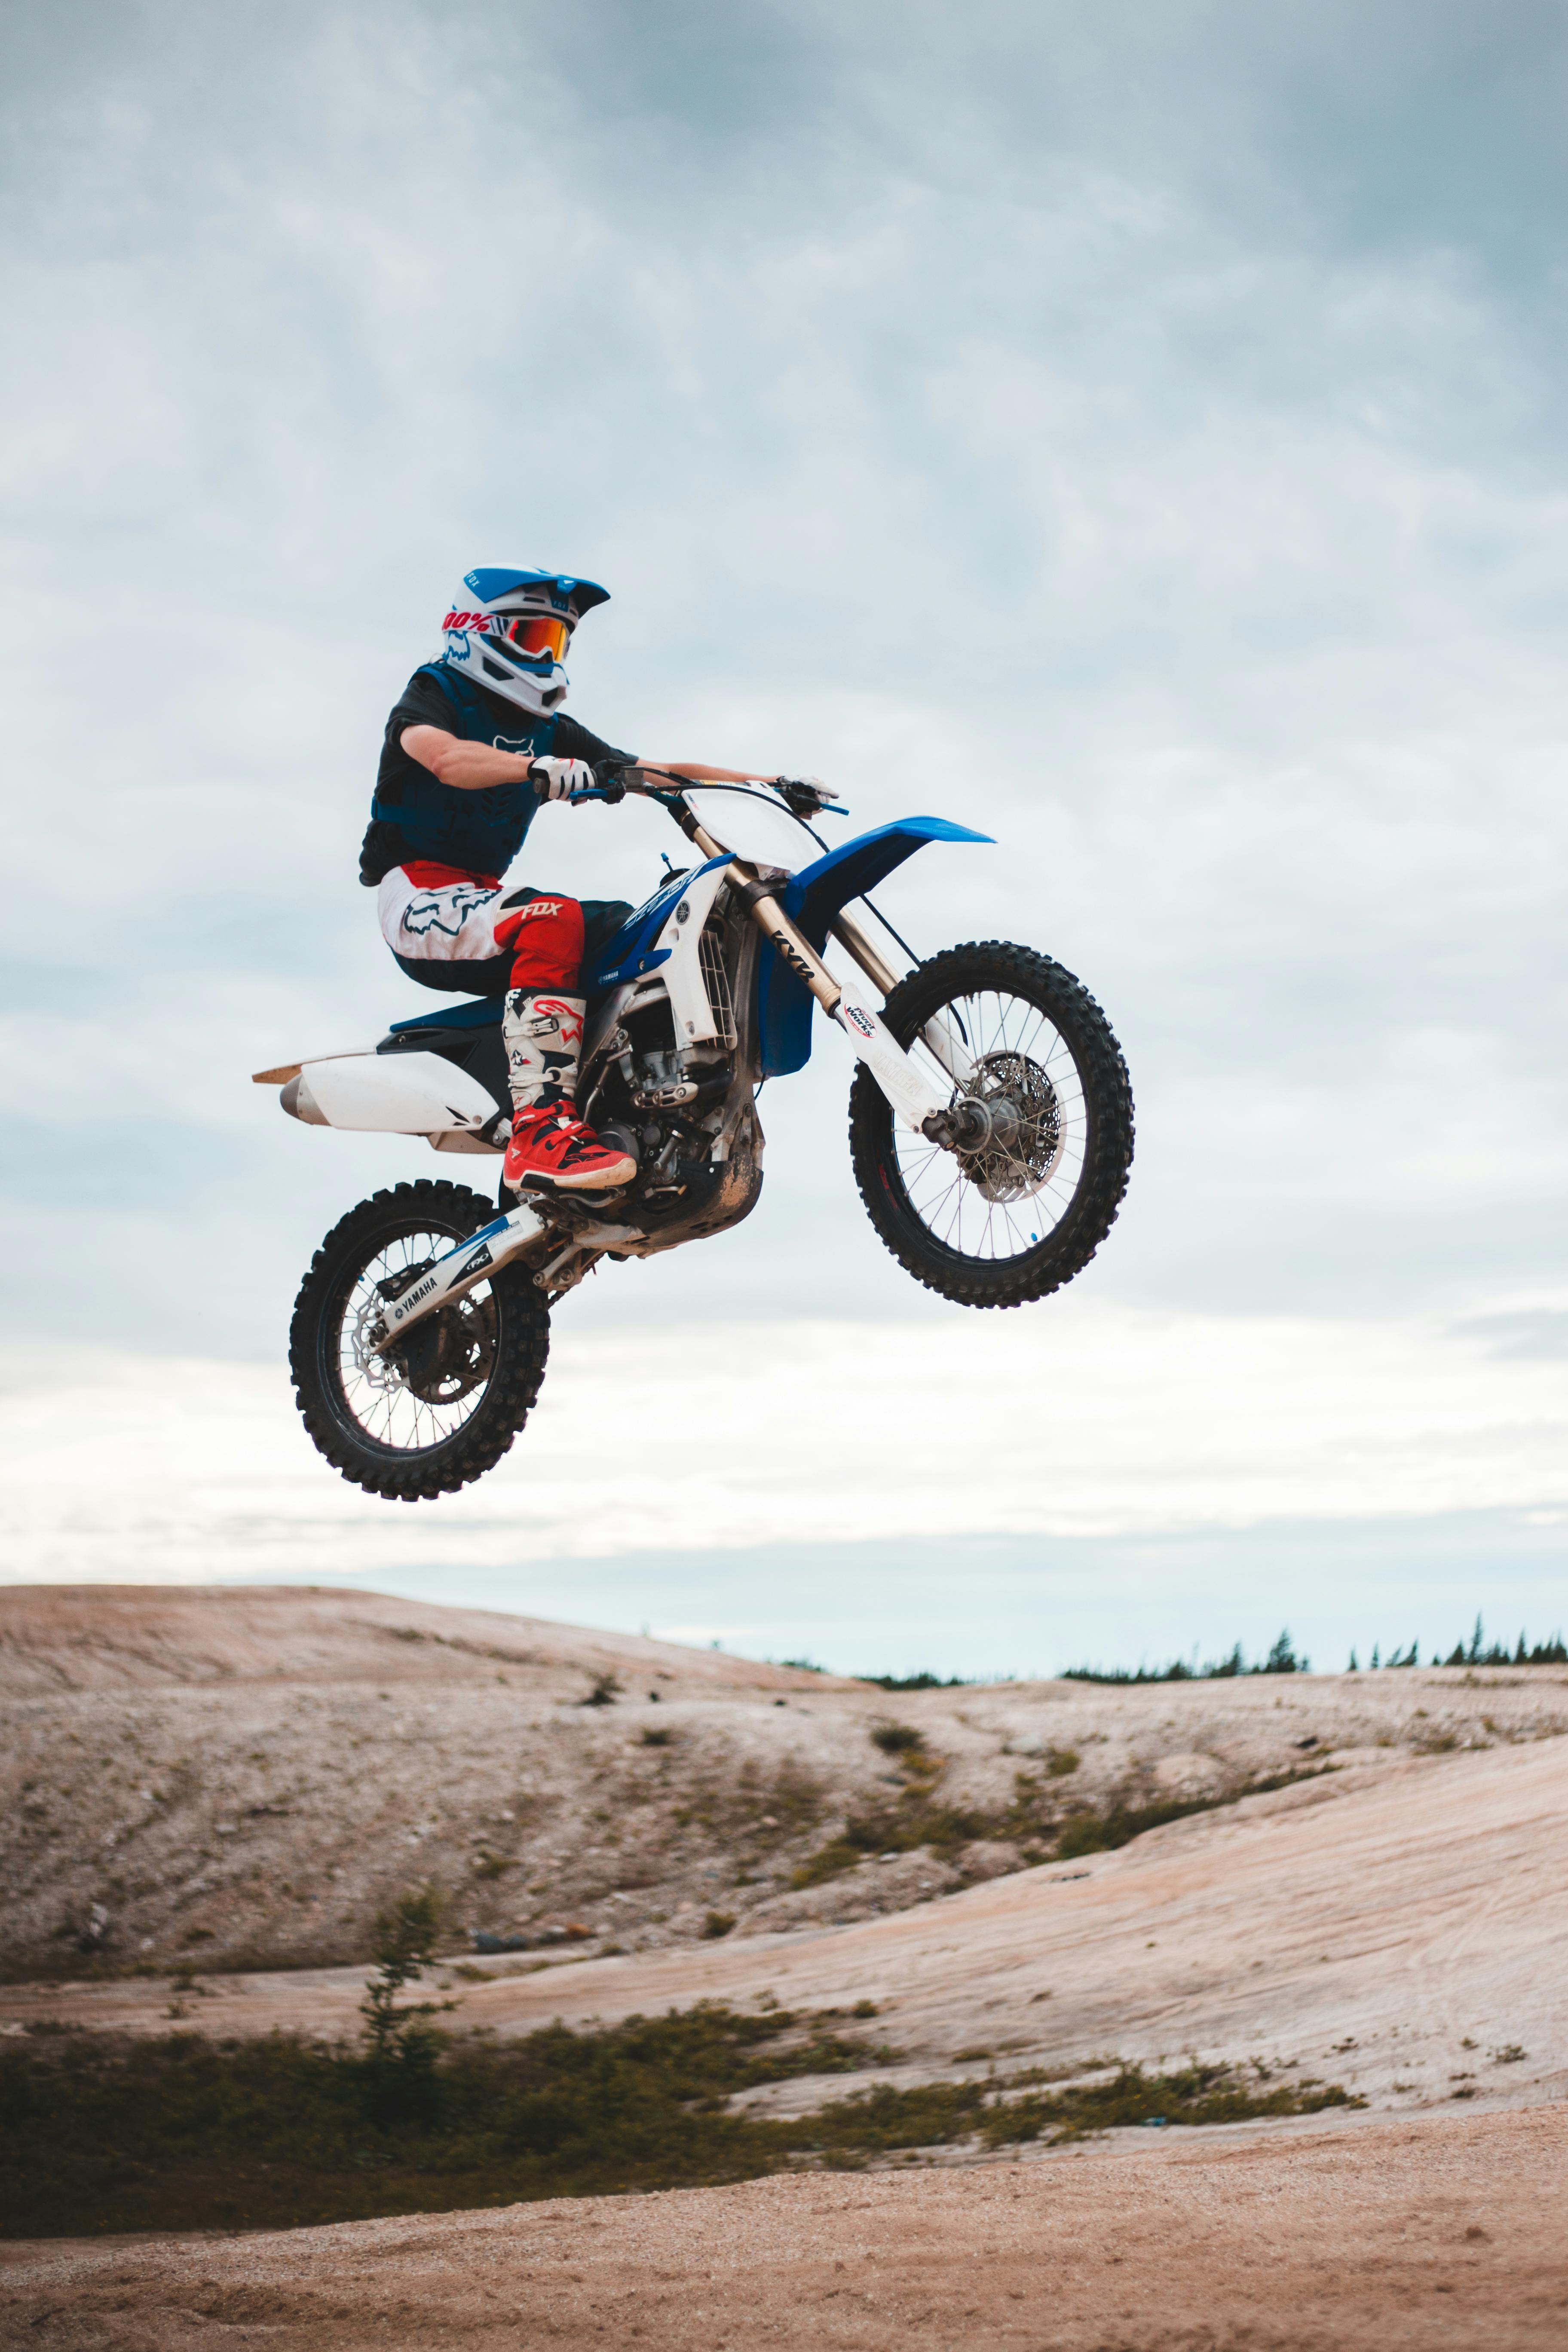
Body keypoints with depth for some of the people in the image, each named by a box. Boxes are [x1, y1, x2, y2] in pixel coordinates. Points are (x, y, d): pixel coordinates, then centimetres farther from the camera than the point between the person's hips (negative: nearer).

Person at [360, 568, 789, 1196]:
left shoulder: (547, 730, 18)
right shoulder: (432, 695, -4)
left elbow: (653, 771, 12)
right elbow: (444, 756, -29)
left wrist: (763, 782, 0)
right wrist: (543, 770, -46)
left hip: (479, 896, 8)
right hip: (419, 892, -8)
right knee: (556, 920, -34)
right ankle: (540, 1133, -46)